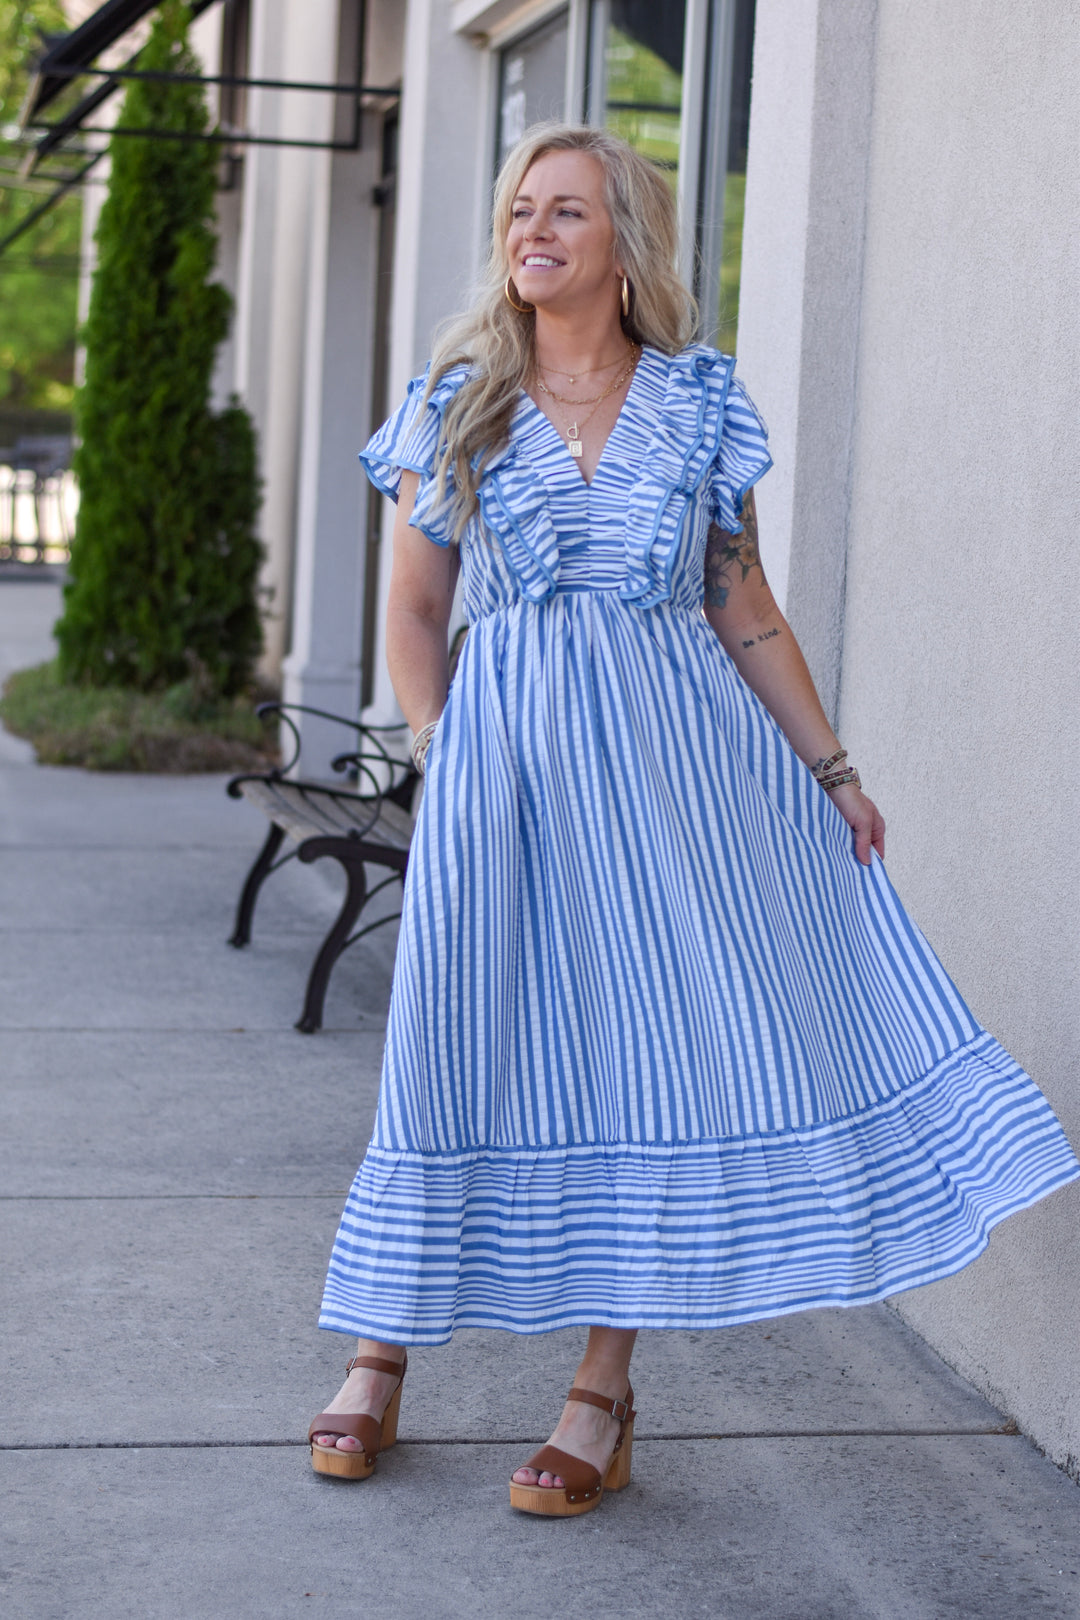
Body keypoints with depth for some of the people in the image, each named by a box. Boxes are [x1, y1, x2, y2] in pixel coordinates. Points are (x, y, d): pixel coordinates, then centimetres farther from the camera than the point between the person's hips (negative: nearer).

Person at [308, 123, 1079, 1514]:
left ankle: (605, 1387, 6)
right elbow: (413, 615, 8)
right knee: (465, 1045, -1)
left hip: (680, 740, 1)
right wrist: (444, 766, -3)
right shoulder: (454, 403, 5)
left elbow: (745, 608, 10)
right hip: (505, 741, -1)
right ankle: (381, 1352, 14)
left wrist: (830, 769, 7)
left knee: (664, 1041, -3)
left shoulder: (700, 400, 6)